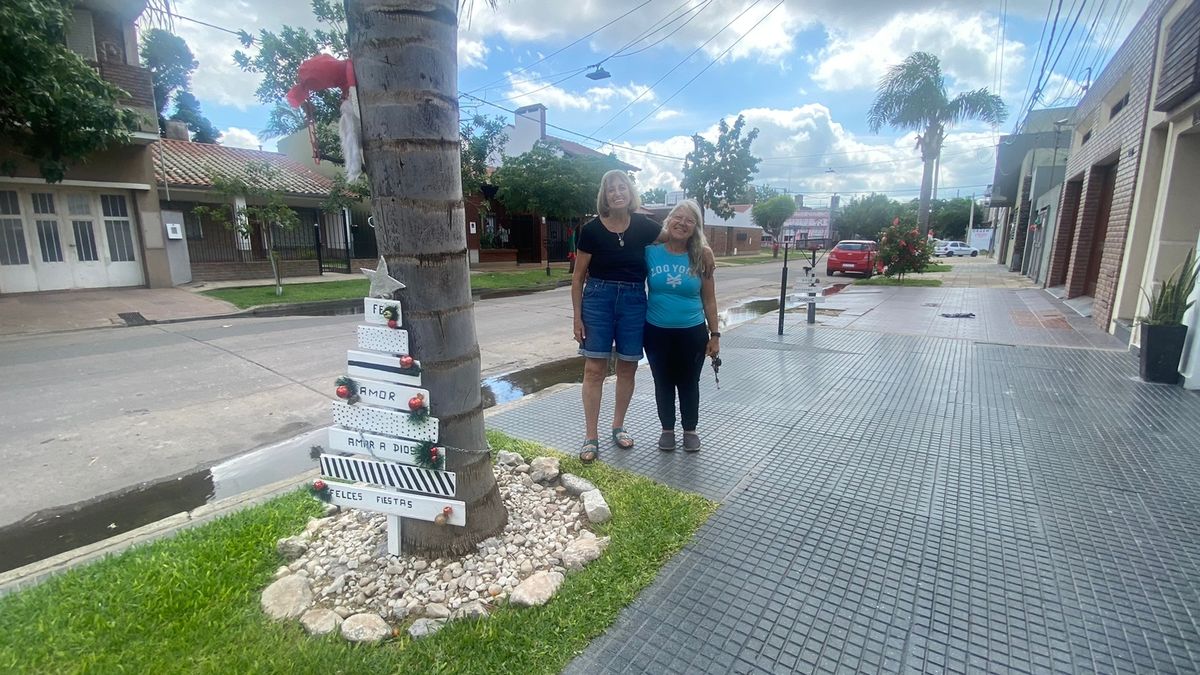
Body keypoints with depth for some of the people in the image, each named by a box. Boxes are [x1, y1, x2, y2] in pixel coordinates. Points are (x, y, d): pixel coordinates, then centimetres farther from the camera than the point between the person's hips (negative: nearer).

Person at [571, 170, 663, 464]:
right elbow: (578, 277, -1)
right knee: (594, 368, -3)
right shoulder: (592, 229, -5)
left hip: (633, 300, 2)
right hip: (598, 298, -2)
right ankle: (591, 437, 7)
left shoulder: (643, 226, -1)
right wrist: (577, 317, -4)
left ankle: (618, 427, 27)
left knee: (627, 368, 8)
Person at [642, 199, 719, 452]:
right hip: (657, 331, 1)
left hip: (692, 332, 0)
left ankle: (690, 430, 33)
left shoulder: (701, 257, -6)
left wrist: (714, 334, 0)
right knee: (663, 383, 14)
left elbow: (709, 299, 0)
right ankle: (667, 429, 33)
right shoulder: (650, 250, -7)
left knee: (689, 384, 13)